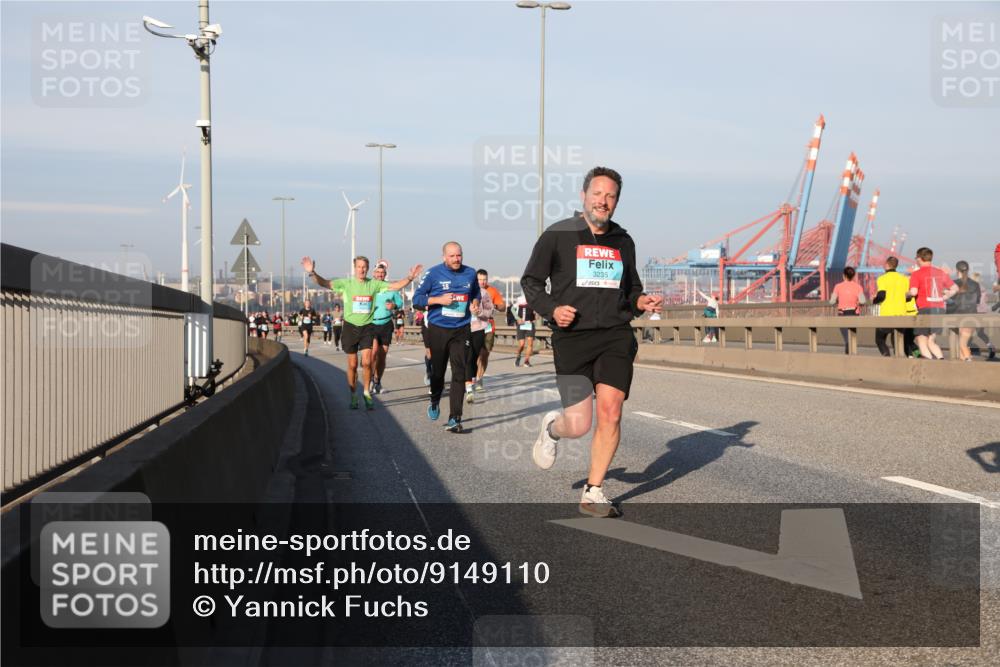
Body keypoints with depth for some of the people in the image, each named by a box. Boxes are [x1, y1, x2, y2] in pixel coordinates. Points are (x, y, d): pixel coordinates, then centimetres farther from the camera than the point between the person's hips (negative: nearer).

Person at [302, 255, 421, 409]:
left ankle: (367, 392, 11)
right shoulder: (346, 283, -5)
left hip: (367, 327, 1)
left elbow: (395, 285, -1)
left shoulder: (374, 284, 0)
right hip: (350, 326, 0)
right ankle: (353, 396, 20)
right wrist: (313, 273, -31)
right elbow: (325, 283, -15)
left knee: (367, 362, -10)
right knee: (352, 365, 6)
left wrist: (410, 277, -16)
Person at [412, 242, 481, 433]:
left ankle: (455, 418, -10)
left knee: (459, 374, -9)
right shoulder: (433, 273, -4)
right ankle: (434, 402, 43)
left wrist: (475, 303, 1)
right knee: (438, 371, 14)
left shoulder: (470, 273, 5)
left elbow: (476, 293, 23)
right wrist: (439, 299, -16)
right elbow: (417, 298, -3)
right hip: (438, 329, -1)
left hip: (461, 331, 1)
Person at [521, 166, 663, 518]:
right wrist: (552, 309, -12)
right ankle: (552, 427, 30)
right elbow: (530, 281, 6)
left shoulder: (623, 241, 15)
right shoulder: (557, 235, 2)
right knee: (579, 425, -9)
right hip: (572, 336, -3)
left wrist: (643, 302, 4)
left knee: (610, 413, -11)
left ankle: (593, 493, 4)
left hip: (616, 335, 3)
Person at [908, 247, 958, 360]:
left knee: (922, 341, 4)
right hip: (940, 308, 6)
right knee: (931, 341, 15)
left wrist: (907, 294, 4)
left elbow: (913, 292, -17)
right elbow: (955, 288, 14)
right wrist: (944, 298, 18)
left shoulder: (916, 274, -5)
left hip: (925, 308, -6)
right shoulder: (940, 273, 12)